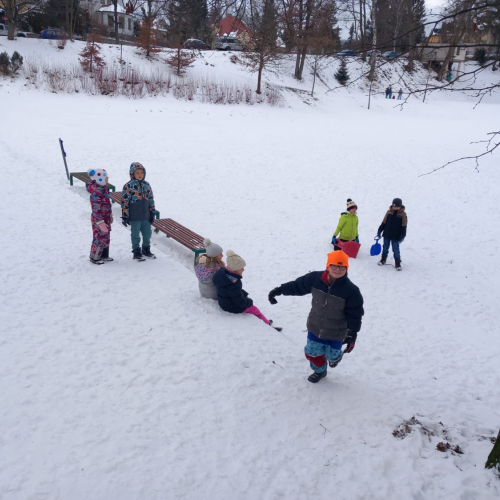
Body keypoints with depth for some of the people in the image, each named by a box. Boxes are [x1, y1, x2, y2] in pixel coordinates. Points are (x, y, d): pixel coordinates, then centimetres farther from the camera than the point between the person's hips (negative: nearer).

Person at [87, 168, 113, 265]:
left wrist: (110, 215, 23)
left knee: (106, 237, 18)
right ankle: (94, 258, 16)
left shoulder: (103, 189, 6)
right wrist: (100, 222, -25)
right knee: (99, 238, 1)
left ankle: (104, 256, 32)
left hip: (106, 219, 9)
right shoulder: (96, 192, -24)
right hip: (99, 220, -9)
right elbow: (96, 209, -25)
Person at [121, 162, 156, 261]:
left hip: (146, 216, 5)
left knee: (147, 234, 15)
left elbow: (151, 199, 10)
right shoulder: (128, 186, -12)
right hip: (134, 217, -5)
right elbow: (125, 202, -11)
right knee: (135, 235, 9)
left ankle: (146, 250, 34)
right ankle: (136, 252, 24)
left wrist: (152, 213, 10)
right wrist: (125, 217, -11)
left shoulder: (146, 185, 4)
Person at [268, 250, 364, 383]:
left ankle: (334, 356, 56)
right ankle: (319, 371, 51)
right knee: (312, 352, 19)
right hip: (315, 327, 3)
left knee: (332, 355, 16)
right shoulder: (315, 278, -18)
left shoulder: (351, 290, -25)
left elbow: (355, 315, -17)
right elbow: (297, 286, -3)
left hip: (335, 333, -3)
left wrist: (352, 334, -19)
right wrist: (278, 290, -1)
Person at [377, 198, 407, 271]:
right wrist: (379, 231, 7)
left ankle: (398, 263, 11)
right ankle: (383, 260, 32)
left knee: (396, 250, 1)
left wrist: (402, 236, -11)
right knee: (385, 248, 15)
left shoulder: (403, 214, -7)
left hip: (396, 236, -3)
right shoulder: (389, 212, -1)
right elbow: (384, 223, 6)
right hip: (387, 234, 3)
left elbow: (403, 226, -7)